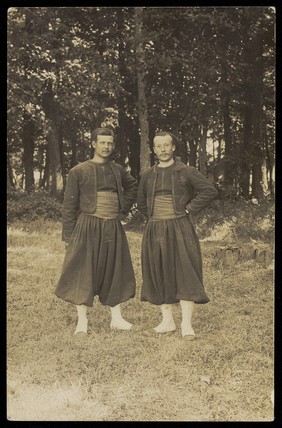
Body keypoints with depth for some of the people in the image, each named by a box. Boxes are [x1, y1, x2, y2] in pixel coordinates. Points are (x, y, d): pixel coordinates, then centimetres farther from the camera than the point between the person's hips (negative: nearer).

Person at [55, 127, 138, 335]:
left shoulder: (118, 170, 10)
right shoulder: (79, 171, -1)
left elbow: (133, 187, 29)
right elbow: (69, 206, -2)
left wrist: (123, 209, 14)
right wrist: (68, 236, -7)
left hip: (113, 228, 4)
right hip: (87, 227, -4)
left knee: (115, 272, 8)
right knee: (83, 272, -3)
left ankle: (116, 318, 19)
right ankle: (82, 321, 5)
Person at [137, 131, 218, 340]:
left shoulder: (186, 172, -1)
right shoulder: (147, 176, 11)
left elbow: (210, 191, -5)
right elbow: (141, 203, 24)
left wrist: (189, 209, -6)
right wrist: (152, 217, 11)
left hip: (180, 230, -4)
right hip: (154, 232, 4)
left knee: (185, 274, -6)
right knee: (160, 275, 7)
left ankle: (186, 324, -1)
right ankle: (167, 321, 18)